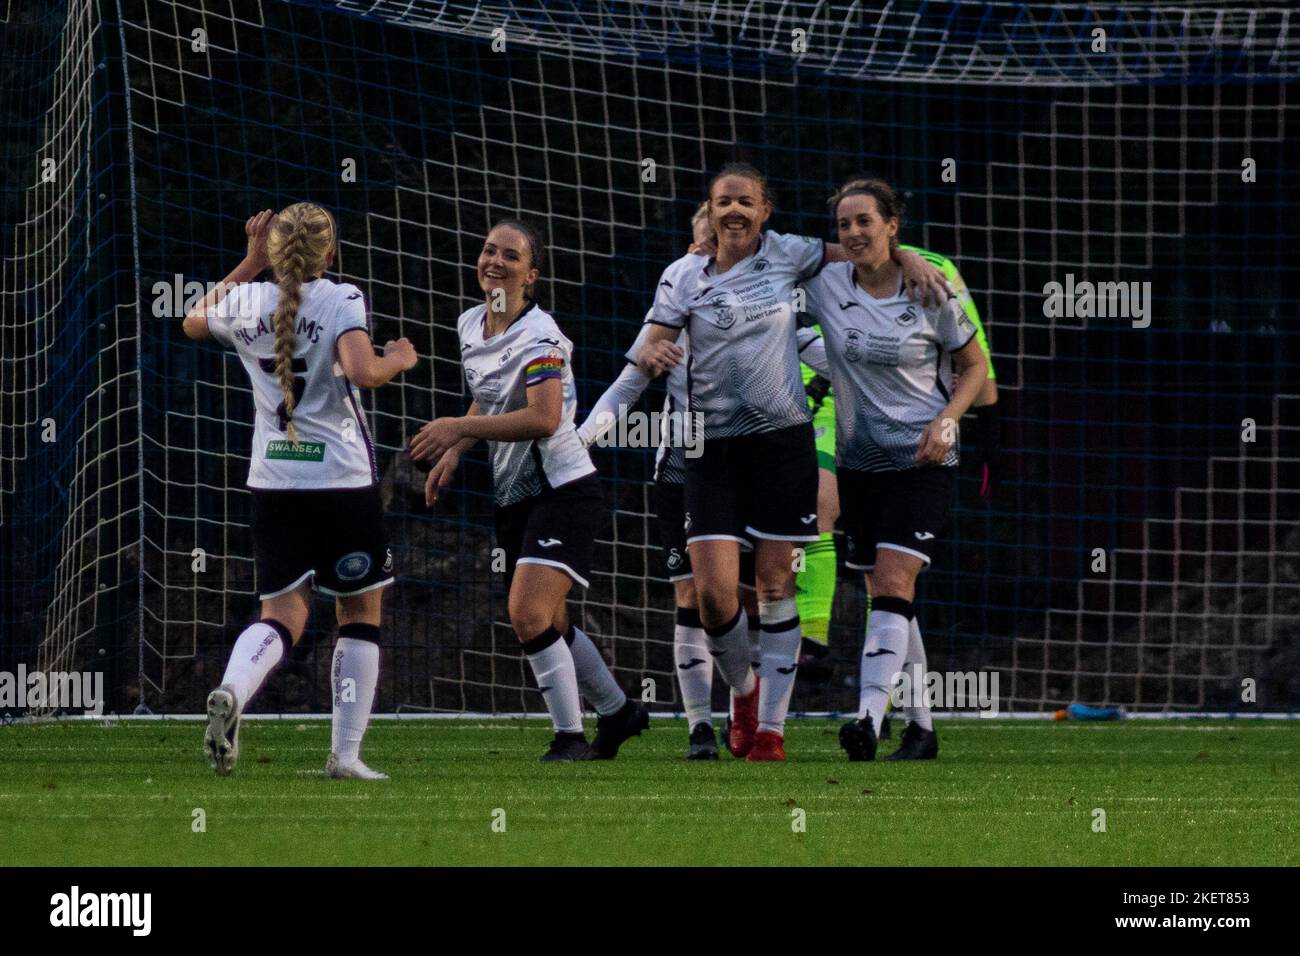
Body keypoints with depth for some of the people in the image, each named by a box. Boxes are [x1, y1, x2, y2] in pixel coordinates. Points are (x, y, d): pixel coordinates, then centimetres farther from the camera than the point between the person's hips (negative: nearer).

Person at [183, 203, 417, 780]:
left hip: (272, 482, 4)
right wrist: (398, 360, -4)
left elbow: (194, 322, 26)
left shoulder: (246, 304, 4)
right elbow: (363, 372, -25)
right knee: (360, 614, 10)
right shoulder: (340, 300, -10)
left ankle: (232, 691, -26)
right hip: (342, 477, -4)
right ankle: (346, 754, 5)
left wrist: (250, 265, 27)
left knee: (282, 614, 6)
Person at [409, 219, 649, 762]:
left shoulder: (539, 336, -18)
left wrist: (458, 428, -31)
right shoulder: (469, 326, 7)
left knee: (528, 615, -21)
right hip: (513, 497, 9)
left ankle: (570, 737, -10)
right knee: (549, 626, 16)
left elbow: (544, 418, -31)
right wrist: (453, 452, 10)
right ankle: (618, 712, 37)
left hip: (562, 489, -9)